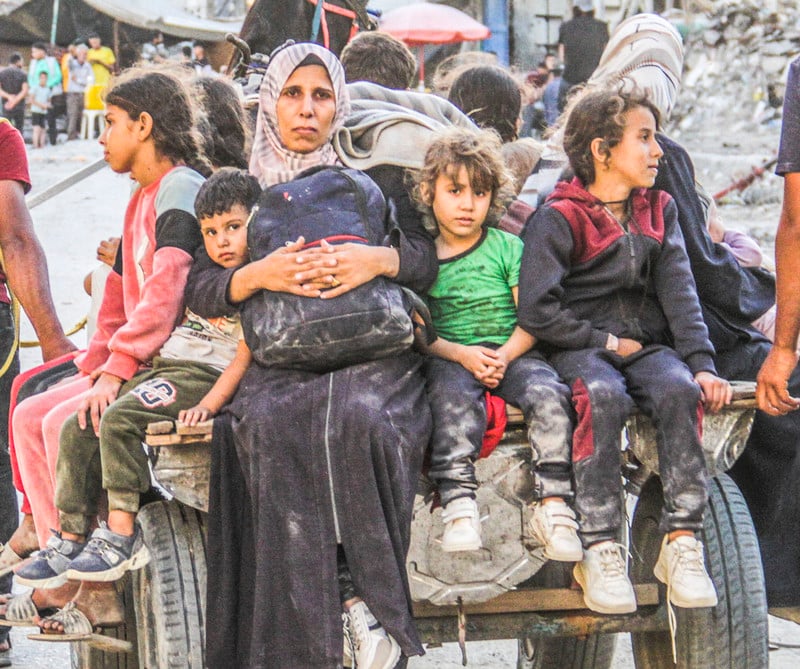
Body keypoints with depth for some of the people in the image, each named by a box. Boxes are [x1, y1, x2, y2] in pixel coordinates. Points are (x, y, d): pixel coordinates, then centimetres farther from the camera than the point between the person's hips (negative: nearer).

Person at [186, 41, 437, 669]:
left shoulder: (376, 180, 19)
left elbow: (429, 259, 7)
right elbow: (198, 288, 9)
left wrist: (379, 259, -14)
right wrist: (259, 275, -11)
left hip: (374, 355, -1)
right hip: (280, 363, 1)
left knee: (361, 416, -37)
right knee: (269, 425, -35)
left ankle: (357, 590, -29)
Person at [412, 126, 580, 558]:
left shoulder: (508, 247, 10)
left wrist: (504, 356, -15)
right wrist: (461, 353, -14)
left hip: (512, 353, 1)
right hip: (447, 356, -1)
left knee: (549, 395, -29)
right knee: (454, 399, -34)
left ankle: (553, 506, -27)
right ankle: (458, 505, -41)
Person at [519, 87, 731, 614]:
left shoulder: (660, 211, 15)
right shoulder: (558, 220, -3)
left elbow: (679, 294, 6)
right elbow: (536, 310, -11)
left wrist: (702, 364, -8)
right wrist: (607, 342, -10)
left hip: (646, 343, 4)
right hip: (579, 348, -4)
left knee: (679, 389, -31)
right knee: (604, 395, -38)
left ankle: (682, 541, -29)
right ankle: (599, 550, -33)